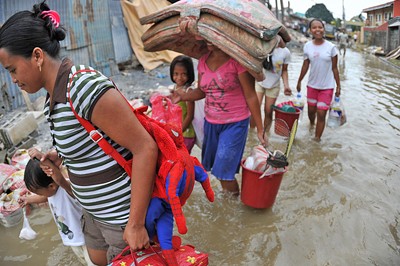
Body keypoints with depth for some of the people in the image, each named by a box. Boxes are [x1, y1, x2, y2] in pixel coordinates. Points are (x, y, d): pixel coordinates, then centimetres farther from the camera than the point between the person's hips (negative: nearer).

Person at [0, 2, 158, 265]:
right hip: (95, 209, 9)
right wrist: (62, 155, 1)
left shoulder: (85, 87, -27)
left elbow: (145, 148, -28)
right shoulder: (55, 94, 2)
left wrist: (135, 224, -25)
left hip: (124, 212, -9)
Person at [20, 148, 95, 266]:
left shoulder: (67, 188, -32)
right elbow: (46, 198, 20)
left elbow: (59, 179, -55)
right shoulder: (50, 190, -4)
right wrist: (29, 199, 34)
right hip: (72, 238, 9)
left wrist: (43, 159, -63)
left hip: (84, 237, -9)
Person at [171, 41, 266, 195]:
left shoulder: (237, 60, -15)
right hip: (210, 122, 6)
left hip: (235, 124, -6)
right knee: (215, 167, 15)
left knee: (224, 170, -4)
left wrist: (260, 129, -11)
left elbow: (250, 96, -14)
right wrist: (183, 96, -10)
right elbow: (201, 91, 10)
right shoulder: (203, 61, 3)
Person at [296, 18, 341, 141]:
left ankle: (317, 139, 10)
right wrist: (299, 81, 10)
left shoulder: (331, 47, -10)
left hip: (327, 87, -3)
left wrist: (338, 86, -3)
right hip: (312, 85, 3)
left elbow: (334, 68, -4)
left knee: (321, 115, -3)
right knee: (311, 111, 17)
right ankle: (311, 125, 50)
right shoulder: (307, 46, -3)